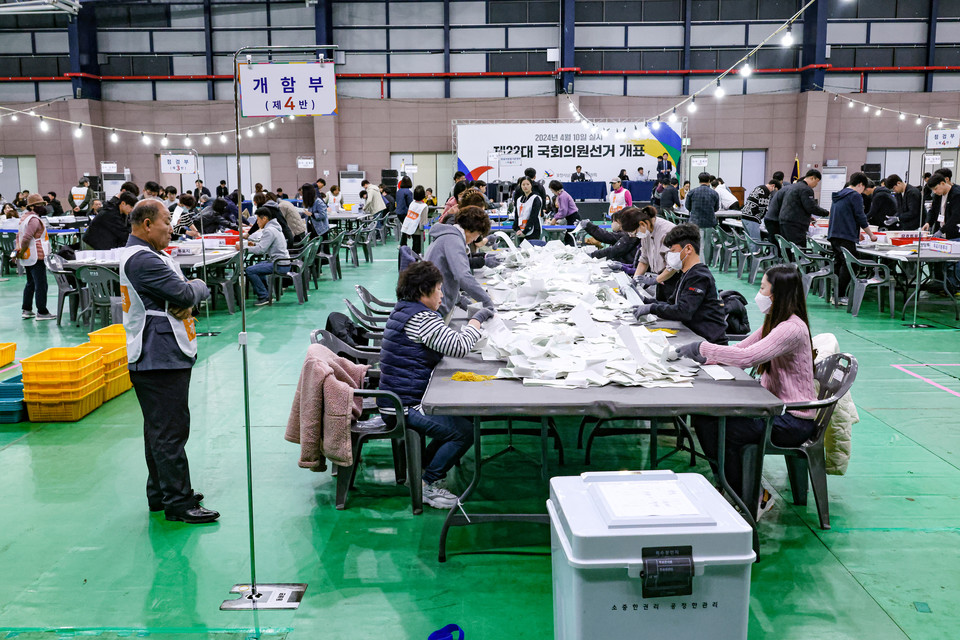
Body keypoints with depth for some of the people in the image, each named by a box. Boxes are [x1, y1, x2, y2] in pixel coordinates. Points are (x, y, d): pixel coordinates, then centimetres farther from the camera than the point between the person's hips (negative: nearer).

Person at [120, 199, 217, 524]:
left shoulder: (151, 256, 17)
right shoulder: (141, 259, -17)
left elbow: (181, 294, 13)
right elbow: (185, 294, -21)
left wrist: (188, 293, -11)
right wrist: (198, 287, 2)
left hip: (166, 356, 11)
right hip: (159, 359, -11)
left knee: (160, 429, 18)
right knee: (170, 432, -6)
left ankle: (161, 493, 29)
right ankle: (178, 503, 0)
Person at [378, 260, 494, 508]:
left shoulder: (403, 310, 14)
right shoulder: (421, 318, -20)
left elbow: (444, 343, 21)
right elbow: (459, 347, -23)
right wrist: (478, 318, -9)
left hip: (396, 401, 11)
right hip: (404, 406, -11)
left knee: (462, 414, 17)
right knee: (465, 430, -16)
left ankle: (421, 469, 22)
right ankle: (428, 485, -2)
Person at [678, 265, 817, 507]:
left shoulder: (792, 328, -22)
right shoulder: (775, 323, 10)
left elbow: (747, 357, -34)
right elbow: (741, 349, 12)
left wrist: (702, 347, -26)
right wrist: (703, 357, -4)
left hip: (794, 420, -9)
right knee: (704, 417, -4)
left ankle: (751, 497, -3)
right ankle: (730, 485, 9)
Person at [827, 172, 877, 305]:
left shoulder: (839, 195, 18)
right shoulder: (855, 196, -8)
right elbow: (861, 218, -9)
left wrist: (857, 233, 34)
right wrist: (871, 235, 4)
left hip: (833, 234, 9)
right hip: (846, 236, -9)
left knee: (838, 263, 13)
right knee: (847, 265, -6)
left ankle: (834, 294, 13)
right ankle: (841, 296, -9)